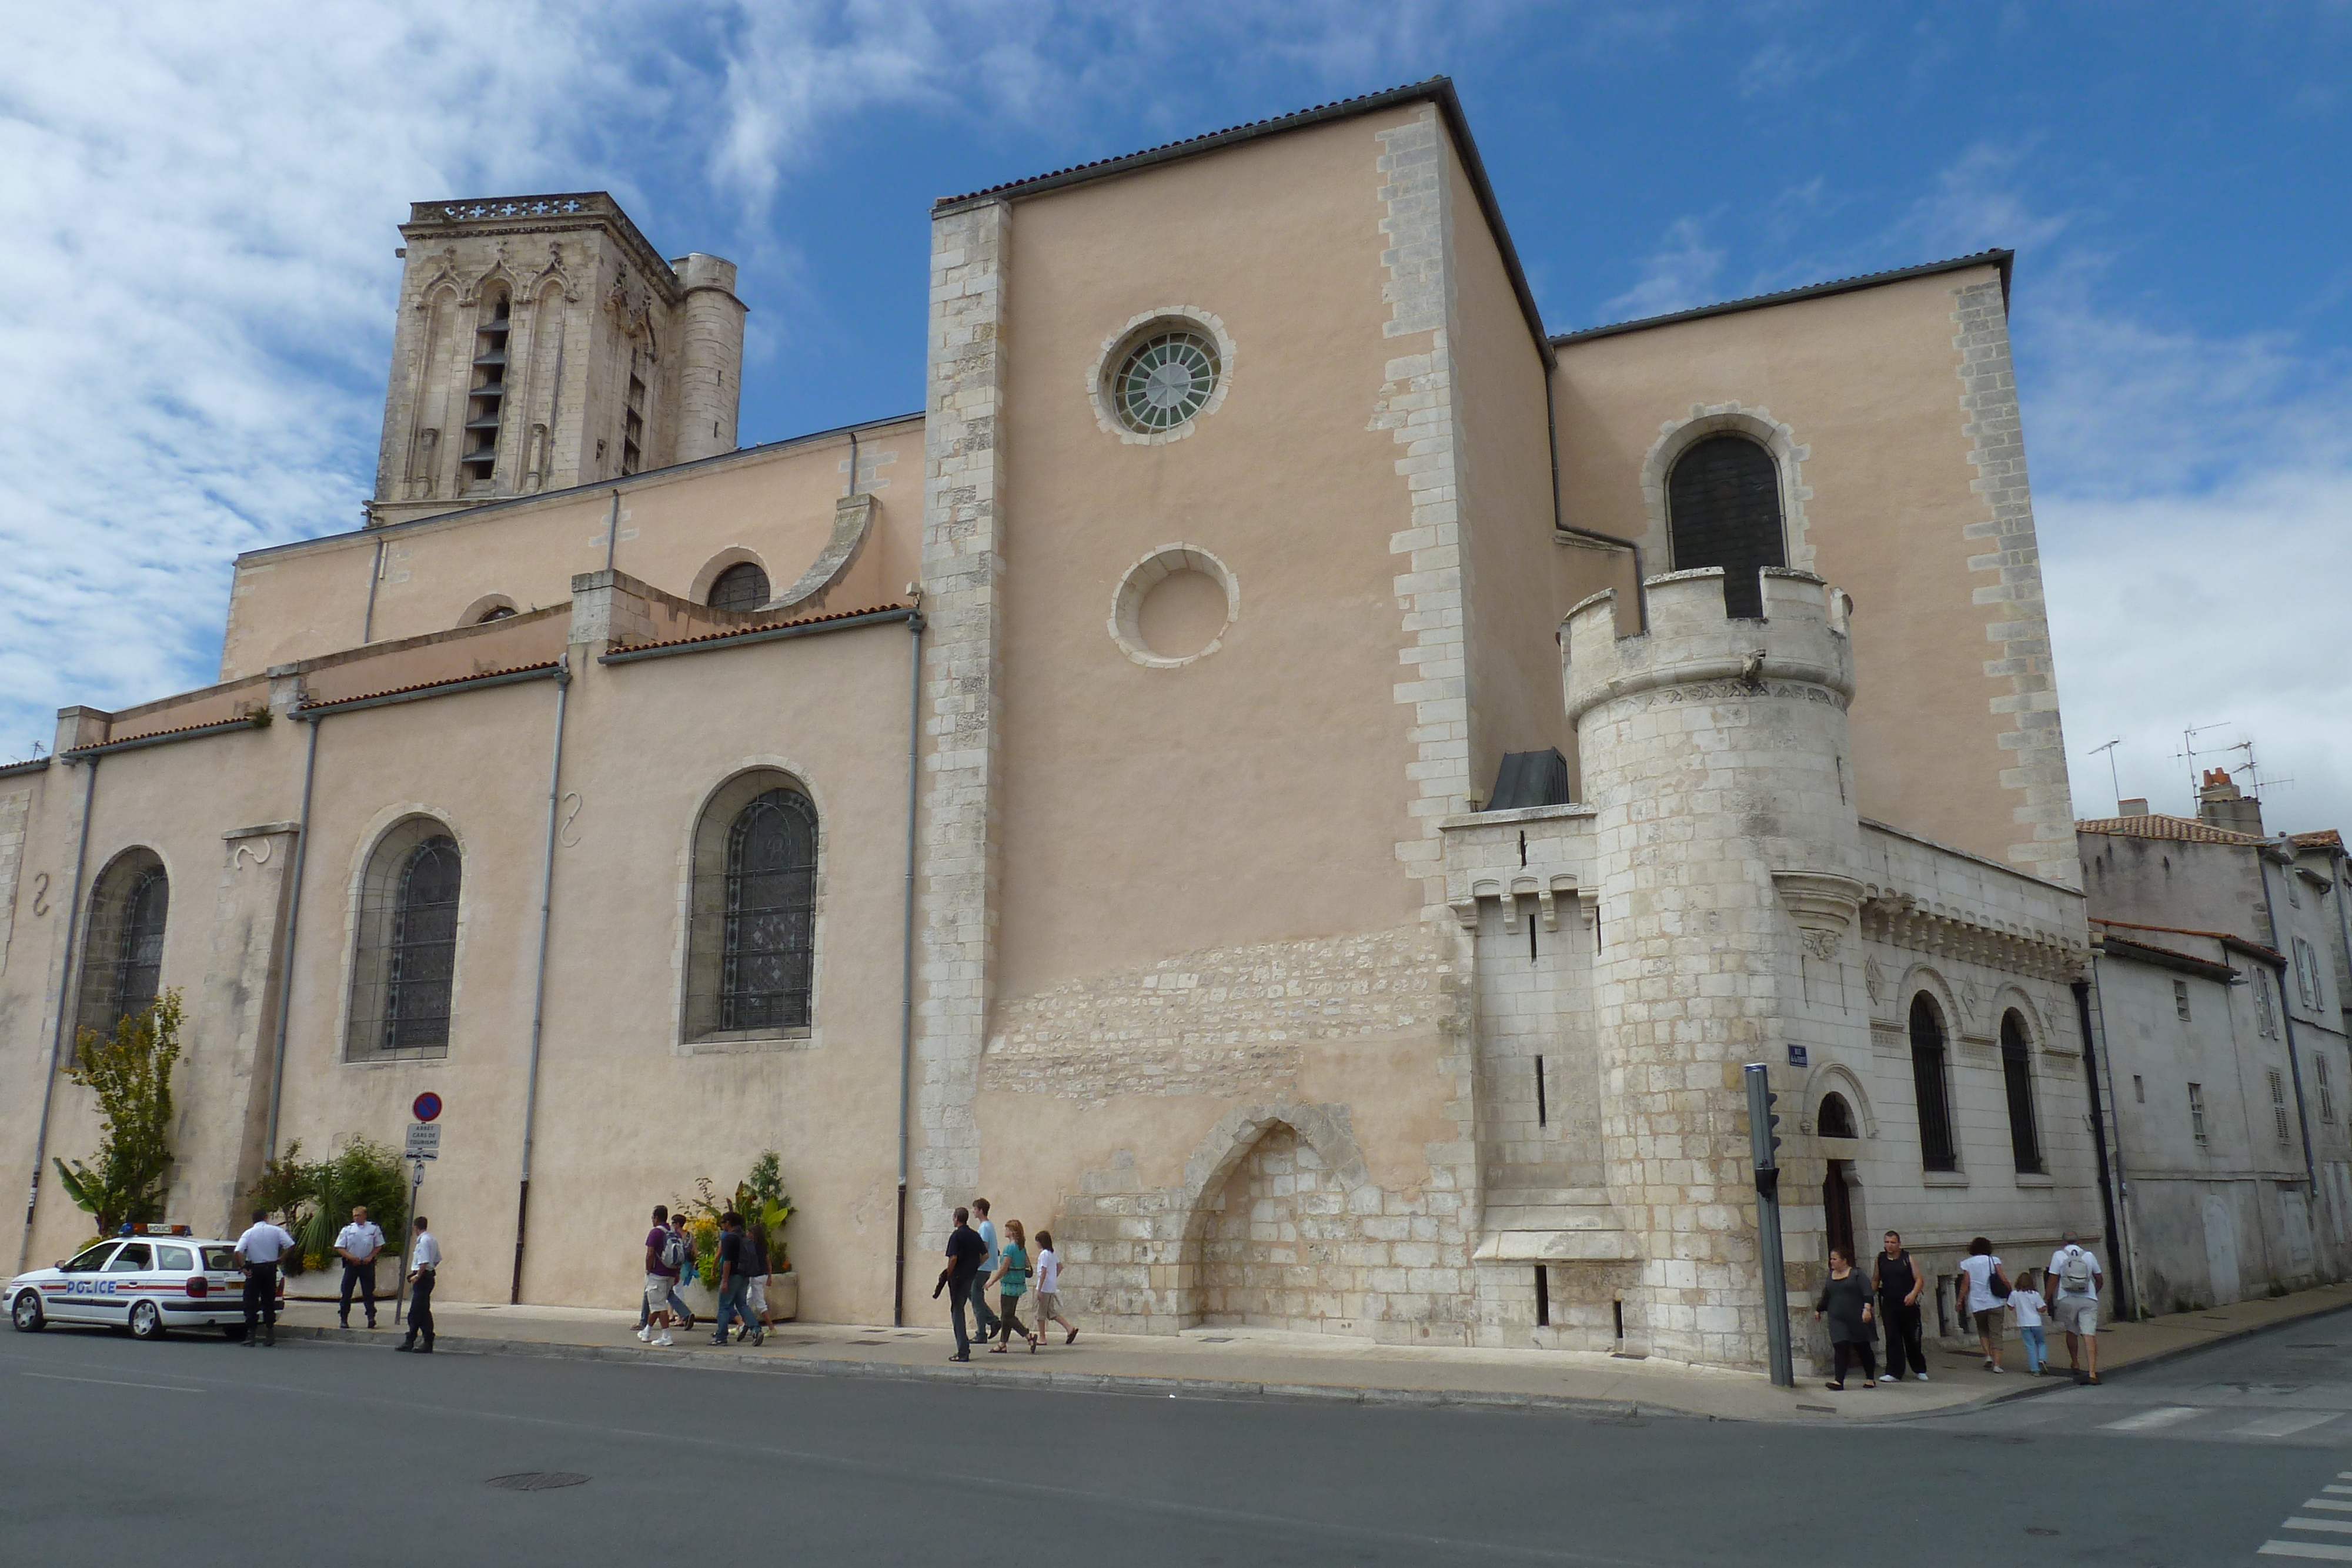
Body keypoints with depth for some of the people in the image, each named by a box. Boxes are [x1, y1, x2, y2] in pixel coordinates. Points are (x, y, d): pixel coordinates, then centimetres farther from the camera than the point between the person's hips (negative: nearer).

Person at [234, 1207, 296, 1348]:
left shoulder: (249, 1233, -5)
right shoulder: (275, 1231, -1)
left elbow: (238, 1251, -18)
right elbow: (290, 1245, -9)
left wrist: (244, 1268, -10)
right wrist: (280, 1259, 1)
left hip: (254, 1270, -2)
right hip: (270, 1269, 2)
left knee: (251, 1303, 4)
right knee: (269, 1302, 12)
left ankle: (251, 1335, 1)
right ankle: (270, 1334, 10)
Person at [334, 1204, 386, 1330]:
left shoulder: (374, 1229, 1)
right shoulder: (347, 1230, 1)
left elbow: (379, 1246, 9)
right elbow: (339, 1248, 1)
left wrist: (370, 1257, -6)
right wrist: (351, 1257, -14)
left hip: (367, 1264, -1)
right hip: (351, 1264, 1)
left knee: (368, 1292, -1)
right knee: (346, 1292, 2)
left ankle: (371, 1317, -2)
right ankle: (344, 1319, 11)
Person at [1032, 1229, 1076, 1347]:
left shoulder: (1044, 1254, -15)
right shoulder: (1053, 1253, 11)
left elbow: (1044, 1272, -20)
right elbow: (1060, 1267, 19)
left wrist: (1039, 1289, -18)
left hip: (1045, 1287, -9)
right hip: (1052, 1287, 9)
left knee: (1040, 1313, 3)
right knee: (1052, 1312, 13)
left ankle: (1042, 1337, 8)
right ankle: (1071, 1328, 3)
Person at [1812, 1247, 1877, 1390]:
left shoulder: (1856, 1274, -5)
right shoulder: (1830, 1276, 13)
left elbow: (1867, 1292, -15)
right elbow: (1825, 1296, 26)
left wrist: (1867, 1308, -28)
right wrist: (1818, 1310, 33)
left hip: (1857, 1318, -4)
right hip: (1837, 1320, 4)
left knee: (1863, 1348, 9)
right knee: (1840, 1348, -8)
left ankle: (1871, 1379, 24)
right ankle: (1839, 1381, -15)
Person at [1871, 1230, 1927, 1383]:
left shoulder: (1907, 1258, -1)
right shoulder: (1879, 1260, 6)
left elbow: (1919, 1279, -4)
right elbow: (1875, 1281, 14)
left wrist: (1913, 1294, -21)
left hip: (1908, 1305, -1)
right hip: (1889, 1305, 1)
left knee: (1913, 1338, 7)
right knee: (1892, 1339, -3)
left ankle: (1919, 1370, 25)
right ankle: (1894, 1373, -1)